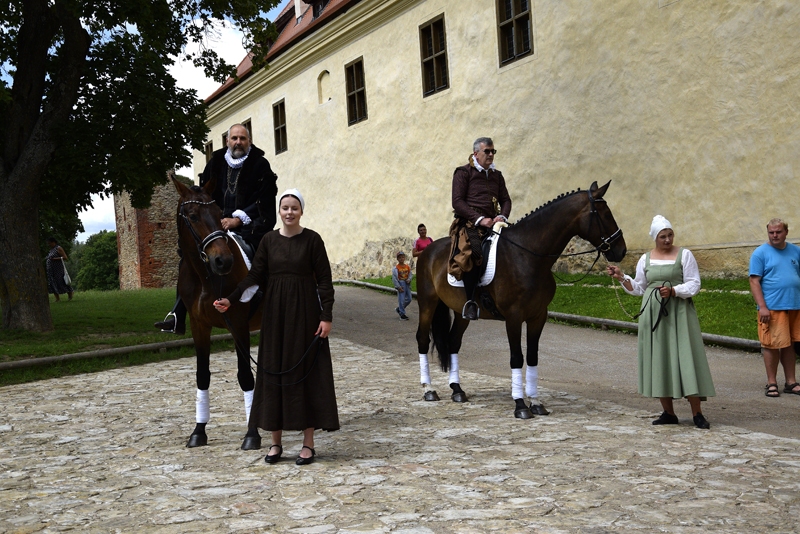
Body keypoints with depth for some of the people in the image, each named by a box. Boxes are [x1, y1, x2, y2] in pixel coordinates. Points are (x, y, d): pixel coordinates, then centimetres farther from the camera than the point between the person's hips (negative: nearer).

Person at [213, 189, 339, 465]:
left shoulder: (312, 239, -4)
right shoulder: (269, 240, 5)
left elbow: (324, 279, -6)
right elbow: (254, 275, 2)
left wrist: (326, 317, -12)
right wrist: (230, 299, -11)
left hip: (305, 313, -3)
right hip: (275, 313, 4)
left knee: (306, 372, 0)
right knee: (274, 372, 6)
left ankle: (308, 443, 8)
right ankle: (276, 442, 16)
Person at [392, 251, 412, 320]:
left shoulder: (408, 266, 6)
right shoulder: (396, 268, -9)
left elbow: (410, 274, 7)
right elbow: (394, 278, -12)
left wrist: (409, 279, -15)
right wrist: (398, 287, -17)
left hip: (407, 284, 6)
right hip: (400, 284, -6)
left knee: (409, 299, 9)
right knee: (401, 299, -6)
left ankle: (399, 309, 27)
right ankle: (402, 314, 1)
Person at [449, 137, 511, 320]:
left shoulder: (497, 175, 23)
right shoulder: (463, 173, 5)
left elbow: (505, 200, 20)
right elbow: (457, 201, -5)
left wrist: (503, 216, -4)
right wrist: (480, 219, -15)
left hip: (492, 223, 7)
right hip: (470, 223, -6)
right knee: (473, 252, -35)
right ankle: (470, 302, -26)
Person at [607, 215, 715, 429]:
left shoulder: (684, 255, 2)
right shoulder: (645, 259, 12)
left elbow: (694, 284, -3)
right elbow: (637, 288, 17)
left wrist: (673, 291, -18)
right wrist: (621, 277, 2)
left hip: (678, 314, -3)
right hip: (653, 315, 4)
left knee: (685, 359, -8)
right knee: (658, 361, 3)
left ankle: (697, 414, -3)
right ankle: (668, 413, 12)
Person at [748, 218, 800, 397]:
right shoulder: (760, 253, -2)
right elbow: (754, 281, -7)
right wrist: (762, 307, -15)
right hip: (772, 307, -4)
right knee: (772, 345, -1)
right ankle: (771, 383, 9)